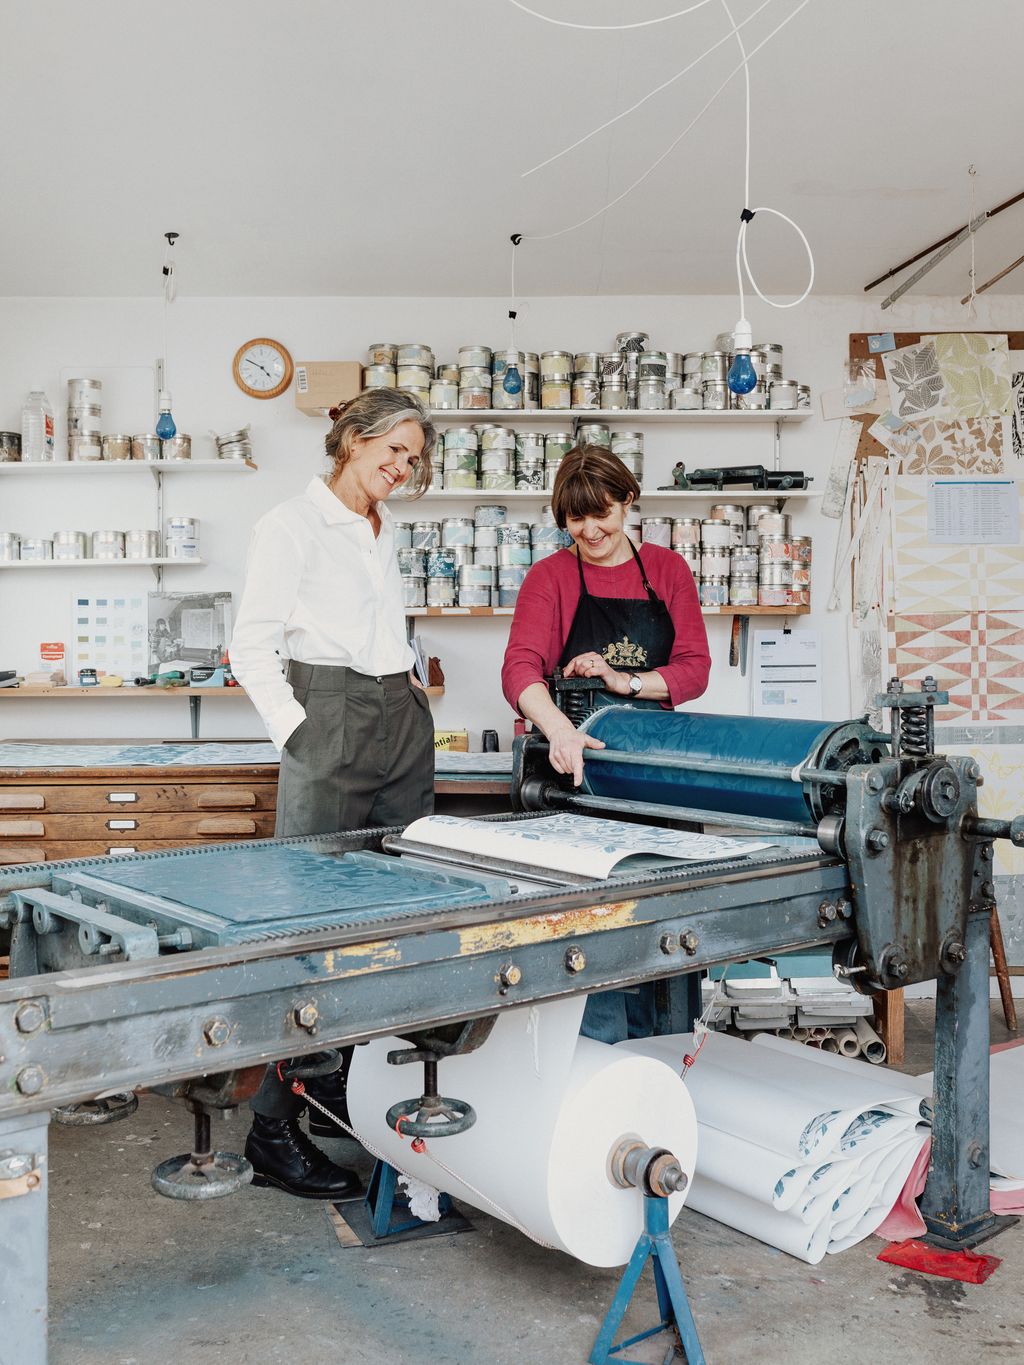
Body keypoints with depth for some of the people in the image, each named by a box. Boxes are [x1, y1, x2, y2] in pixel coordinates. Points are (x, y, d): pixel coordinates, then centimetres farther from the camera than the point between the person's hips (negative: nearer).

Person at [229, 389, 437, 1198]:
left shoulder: (385, 532, 18)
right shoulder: (292, 526, -4)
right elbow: (253, 649, -8)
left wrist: (412, 688, 15)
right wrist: (299, 735, -13)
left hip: (404, 728, 8)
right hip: (331, 732, -8)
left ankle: (348, 1092, 21)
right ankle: (274, 1131, -1)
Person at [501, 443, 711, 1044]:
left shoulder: (668, 569, 9)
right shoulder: (551, 576, 1)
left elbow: (695, 668, 2)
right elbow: (521, 667, -16)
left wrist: (625, 682, -16)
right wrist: (559, 729, -35)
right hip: (582, 764, -2)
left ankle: (648, 1054, 21)